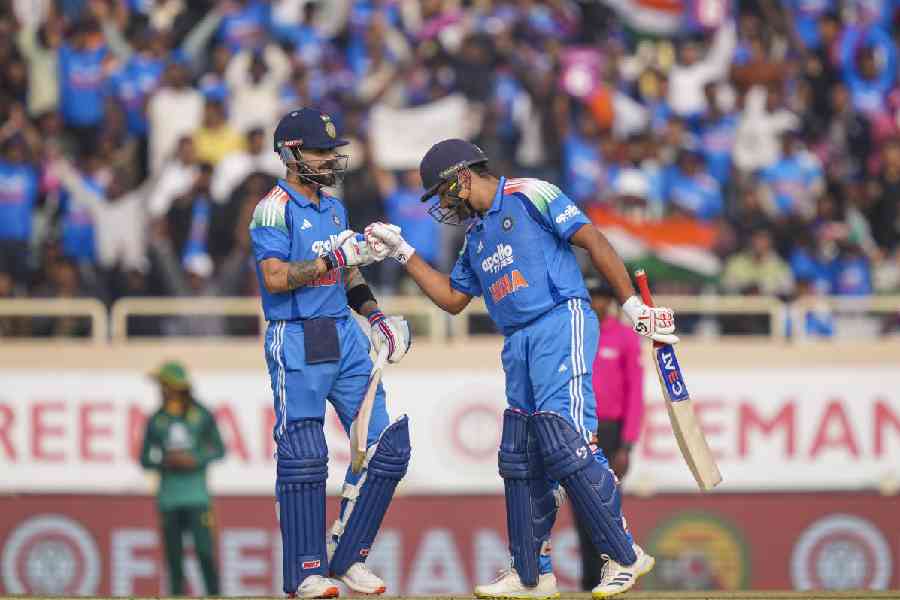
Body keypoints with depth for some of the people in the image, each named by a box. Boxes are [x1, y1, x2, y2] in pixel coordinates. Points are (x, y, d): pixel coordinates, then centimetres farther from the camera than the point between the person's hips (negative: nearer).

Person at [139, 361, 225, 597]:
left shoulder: (202, 415, 3)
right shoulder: (156, 420, 8)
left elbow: (219, 451, 4)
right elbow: (145, 460, 8)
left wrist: (195, 460, -13)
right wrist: (165, 461, -12)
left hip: (196, 495, -2)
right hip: (169, 496, 2)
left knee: (204, 550, -12)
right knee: (174, 557, 2)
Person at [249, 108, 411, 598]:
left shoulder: (333, 207, 17)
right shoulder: (275, 208, -7)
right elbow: (275, 278, -18)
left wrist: (374, 315, 12)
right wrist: (334, 258, -20)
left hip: (345, 337, 8)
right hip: (296, 342, -8)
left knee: (387, 446, 1)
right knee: (303, 457, -7)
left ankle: (347, 557, 10)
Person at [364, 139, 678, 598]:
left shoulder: (531, 197, -1)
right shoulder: (476, 236, 25)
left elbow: (593, 242, -6)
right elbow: (453, 298, 31)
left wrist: (632, 305, -12)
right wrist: (403, 253, 25)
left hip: (560, 324, -9)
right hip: (518, 345, 9)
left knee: (563, 440, -20)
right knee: (520, 458, 8)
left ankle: (625, 556, -16)